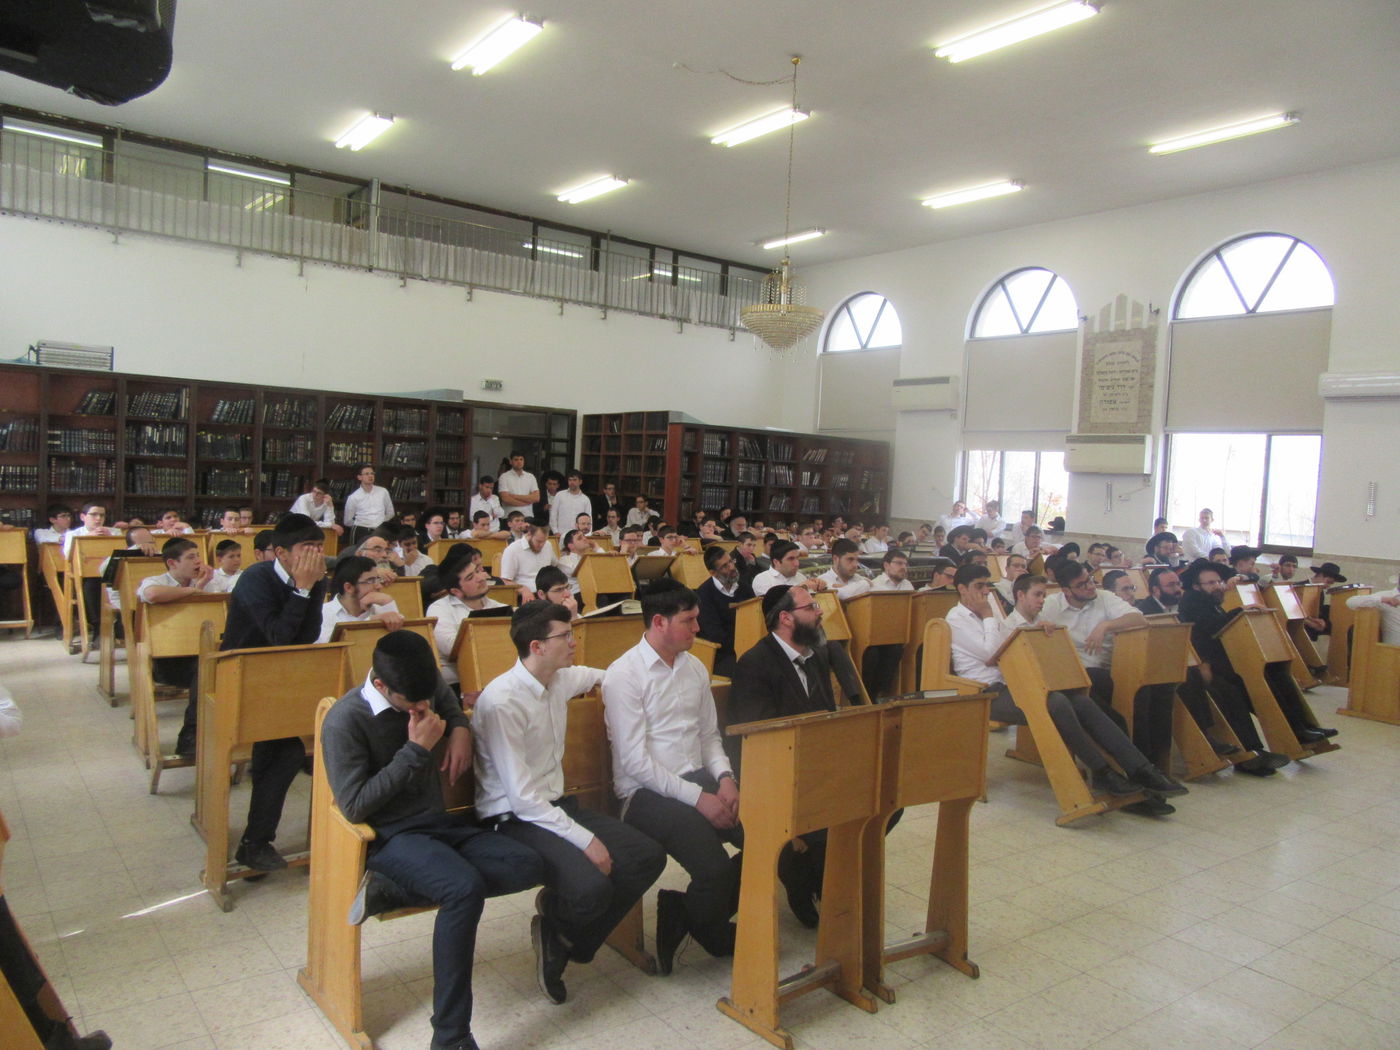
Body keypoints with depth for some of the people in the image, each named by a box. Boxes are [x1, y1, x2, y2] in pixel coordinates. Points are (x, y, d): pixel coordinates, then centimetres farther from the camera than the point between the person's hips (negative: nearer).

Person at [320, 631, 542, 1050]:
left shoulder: (427, 690, 1)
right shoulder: (343, 723, -16)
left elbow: (451, 702, 27)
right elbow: (354, 806, -18)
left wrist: (460, 729, 3)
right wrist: (415, 750, -22)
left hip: (440, 823, 7)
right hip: (389, 837, -7)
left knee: (528, 866, -15)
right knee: (465, 889, -34)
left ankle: (391, 889, -12)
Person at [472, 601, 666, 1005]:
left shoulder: (561, 680, 5)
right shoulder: (502, 702, -20)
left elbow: (593, 674, 33)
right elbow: (521, 796, -21)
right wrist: (584, 839, -21)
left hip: (556, 804, 8)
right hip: (513, 819, -8)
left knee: (649, 856, -7)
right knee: (592, 888, -30)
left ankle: (564, 940, 9)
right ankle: (556, 929, 8)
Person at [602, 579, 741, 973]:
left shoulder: (695, 668, 13)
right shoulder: (624, 675, -9)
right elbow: (635, 760, -14)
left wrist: (724, 777, -4)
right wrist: (698, 798, -18)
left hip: (698, 779, 7)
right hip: (647, 792, -7)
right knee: (715, 869, -26)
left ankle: (687, 913, 4)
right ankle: (714, 937, 9)